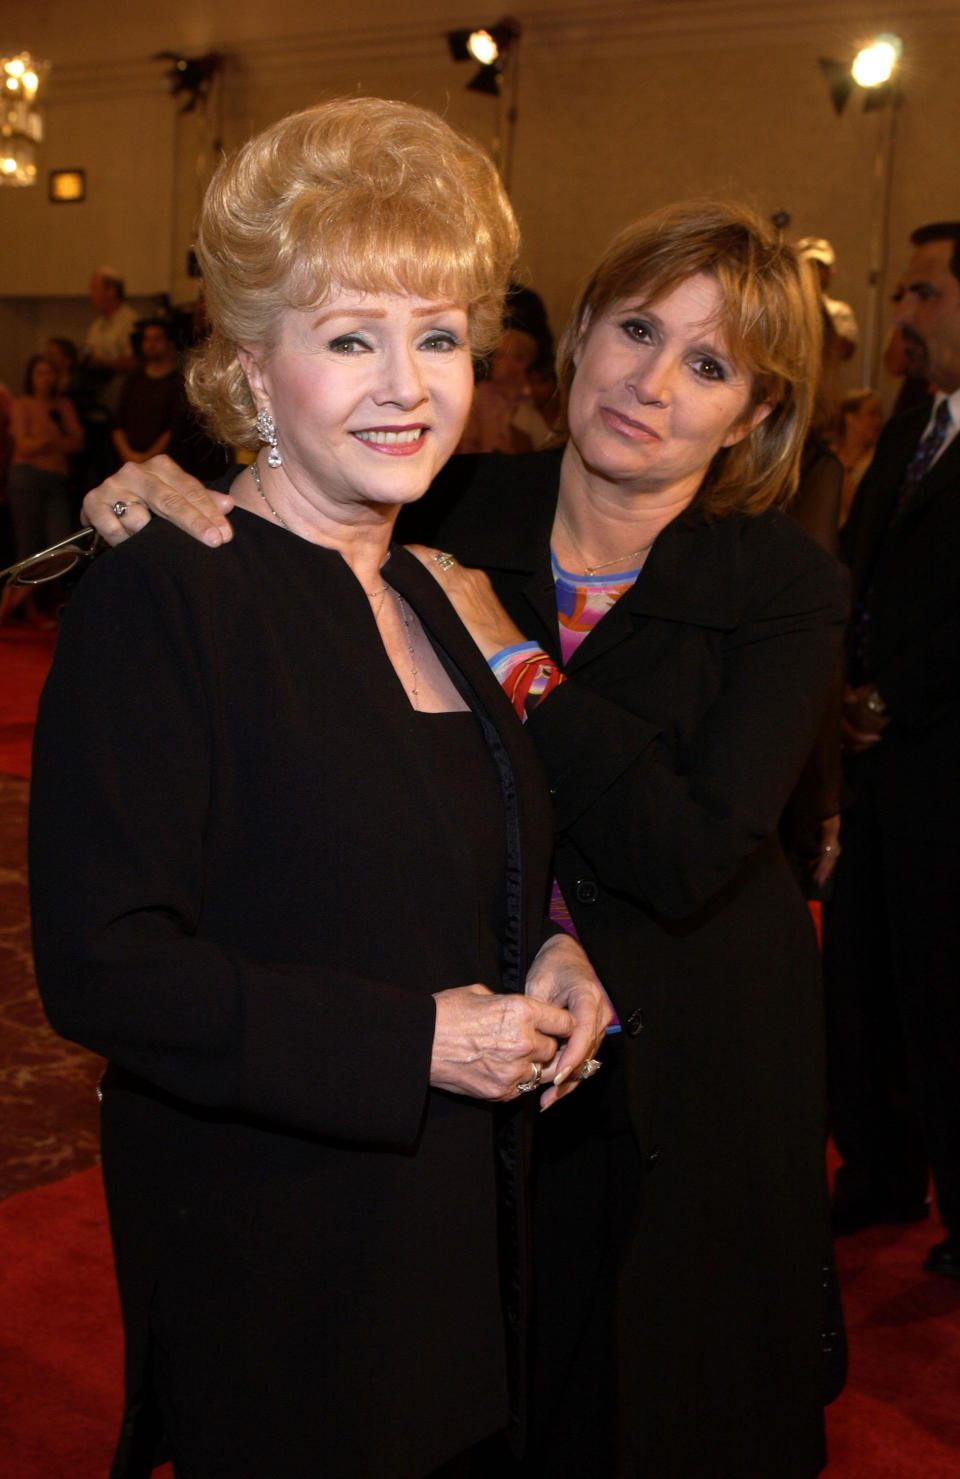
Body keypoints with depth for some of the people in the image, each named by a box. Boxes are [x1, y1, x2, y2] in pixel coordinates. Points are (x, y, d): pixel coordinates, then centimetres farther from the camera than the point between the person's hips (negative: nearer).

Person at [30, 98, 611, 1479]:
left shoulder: (432, 597, 7)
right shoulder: (157, 601, -18)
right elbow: (102, 964, -22)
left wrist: (549, 954, -2)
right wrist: (417, 1041, -22)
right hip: (267, 1250, -7)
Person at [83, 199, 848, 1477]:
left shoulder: (782, 586, -13)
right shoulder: (456, 512, -7)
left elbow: (688, 857, -26)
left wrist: (509, 655, -23)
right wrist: (145, 504, -24)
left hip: (667, 1089, -2)